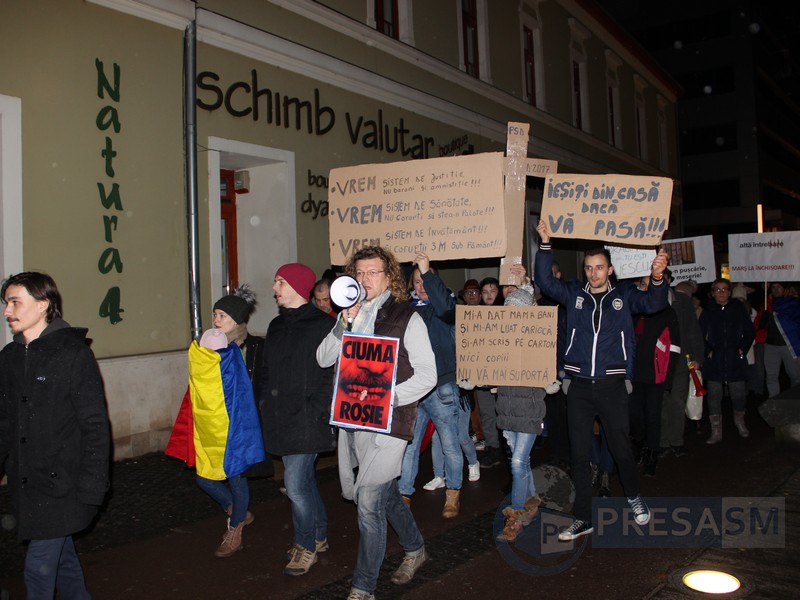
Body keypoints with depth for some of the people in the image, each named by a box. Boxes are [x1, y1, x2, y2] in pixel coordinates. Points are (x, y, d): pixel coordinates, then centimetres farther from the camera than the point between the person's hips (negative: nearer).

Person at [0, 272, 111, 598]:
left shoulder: (73, 353, -13)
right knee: (61, 557, 19)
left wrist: (91, 488, -16)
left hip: (61, 485, -6)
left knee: (39, 567, -2)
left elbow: (95, 427, -14)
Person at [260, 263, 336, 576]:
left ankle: (306, 546, 14)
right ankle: (319, 536, 35)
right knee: (304, 480, 18)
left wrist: (315, 411, -18)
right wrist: (266, 405, 9)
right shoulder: (277, 326, 14)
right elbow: (267, 371, 19)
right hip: (280, 419, 8)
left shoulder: (323, 325, -11)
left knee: (296, 485, -7)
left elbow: (331, 374, -14)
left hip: (307, 421, -8)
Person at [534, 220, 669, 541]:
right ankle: (583, 519, 17)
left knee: (621, 449, 8)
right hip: (578, 386, 1)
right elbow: (544, 280, -3)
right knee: (579, 456, 6)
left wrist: (657, 278, -30)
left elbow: (653, 303, -10)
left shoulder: (623, 295, 5)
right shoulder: (574, 294, 7)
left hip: (612, 385, -1)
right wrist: (545, 244, -14)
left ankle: (634, 497, 37)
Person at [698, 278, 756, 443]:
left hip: (735, 360, 0)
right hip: (714, 360, 0)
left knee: (739, 394, 1)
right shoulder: (708, 311, 4)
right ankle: (716, 431, 7)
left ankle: (739, 421, 31)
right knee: (714, 395, -2)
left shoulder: (738, 308, 6)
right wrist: (707, 351, -6)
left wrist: (743, 349, 0)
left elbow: (750, 332, 9)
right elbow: (700, 335, 4)